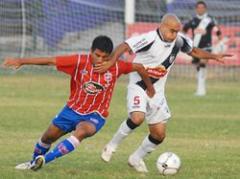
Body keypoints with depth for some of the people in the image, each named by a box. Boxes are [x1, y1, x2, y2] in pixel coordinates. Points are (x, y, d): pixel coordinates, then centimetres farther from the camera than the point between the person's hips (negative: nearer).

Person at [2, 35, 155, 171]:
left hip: (95, 115, -2)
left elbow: (139, 67, -2)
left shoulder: (116, 67, -17)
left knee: (81, 132, -34)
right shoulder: (79, 61, -19)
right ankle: (34, 161, 46)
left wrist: (150, 88, 12)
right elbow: (50, 61, -21)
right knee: (48, 137, 14)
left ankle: (44, 160, -32)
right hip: (72, 110, 2)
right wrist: (21, 62, -26)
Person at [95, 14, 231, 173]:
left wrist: (214, 57, 5)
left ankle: (136, 158, 29)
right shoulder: (150, 39, -22)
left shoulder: (179, 41, -4)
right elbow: (124, 46, -26)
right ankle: (112, 146, -10)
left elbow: (194, 51, 16)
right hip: (138, 86, -6)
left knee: (159, 134, 4)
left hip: (157, 91, 6)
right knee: (137, 117, -32)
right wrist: (110, 63, -41)